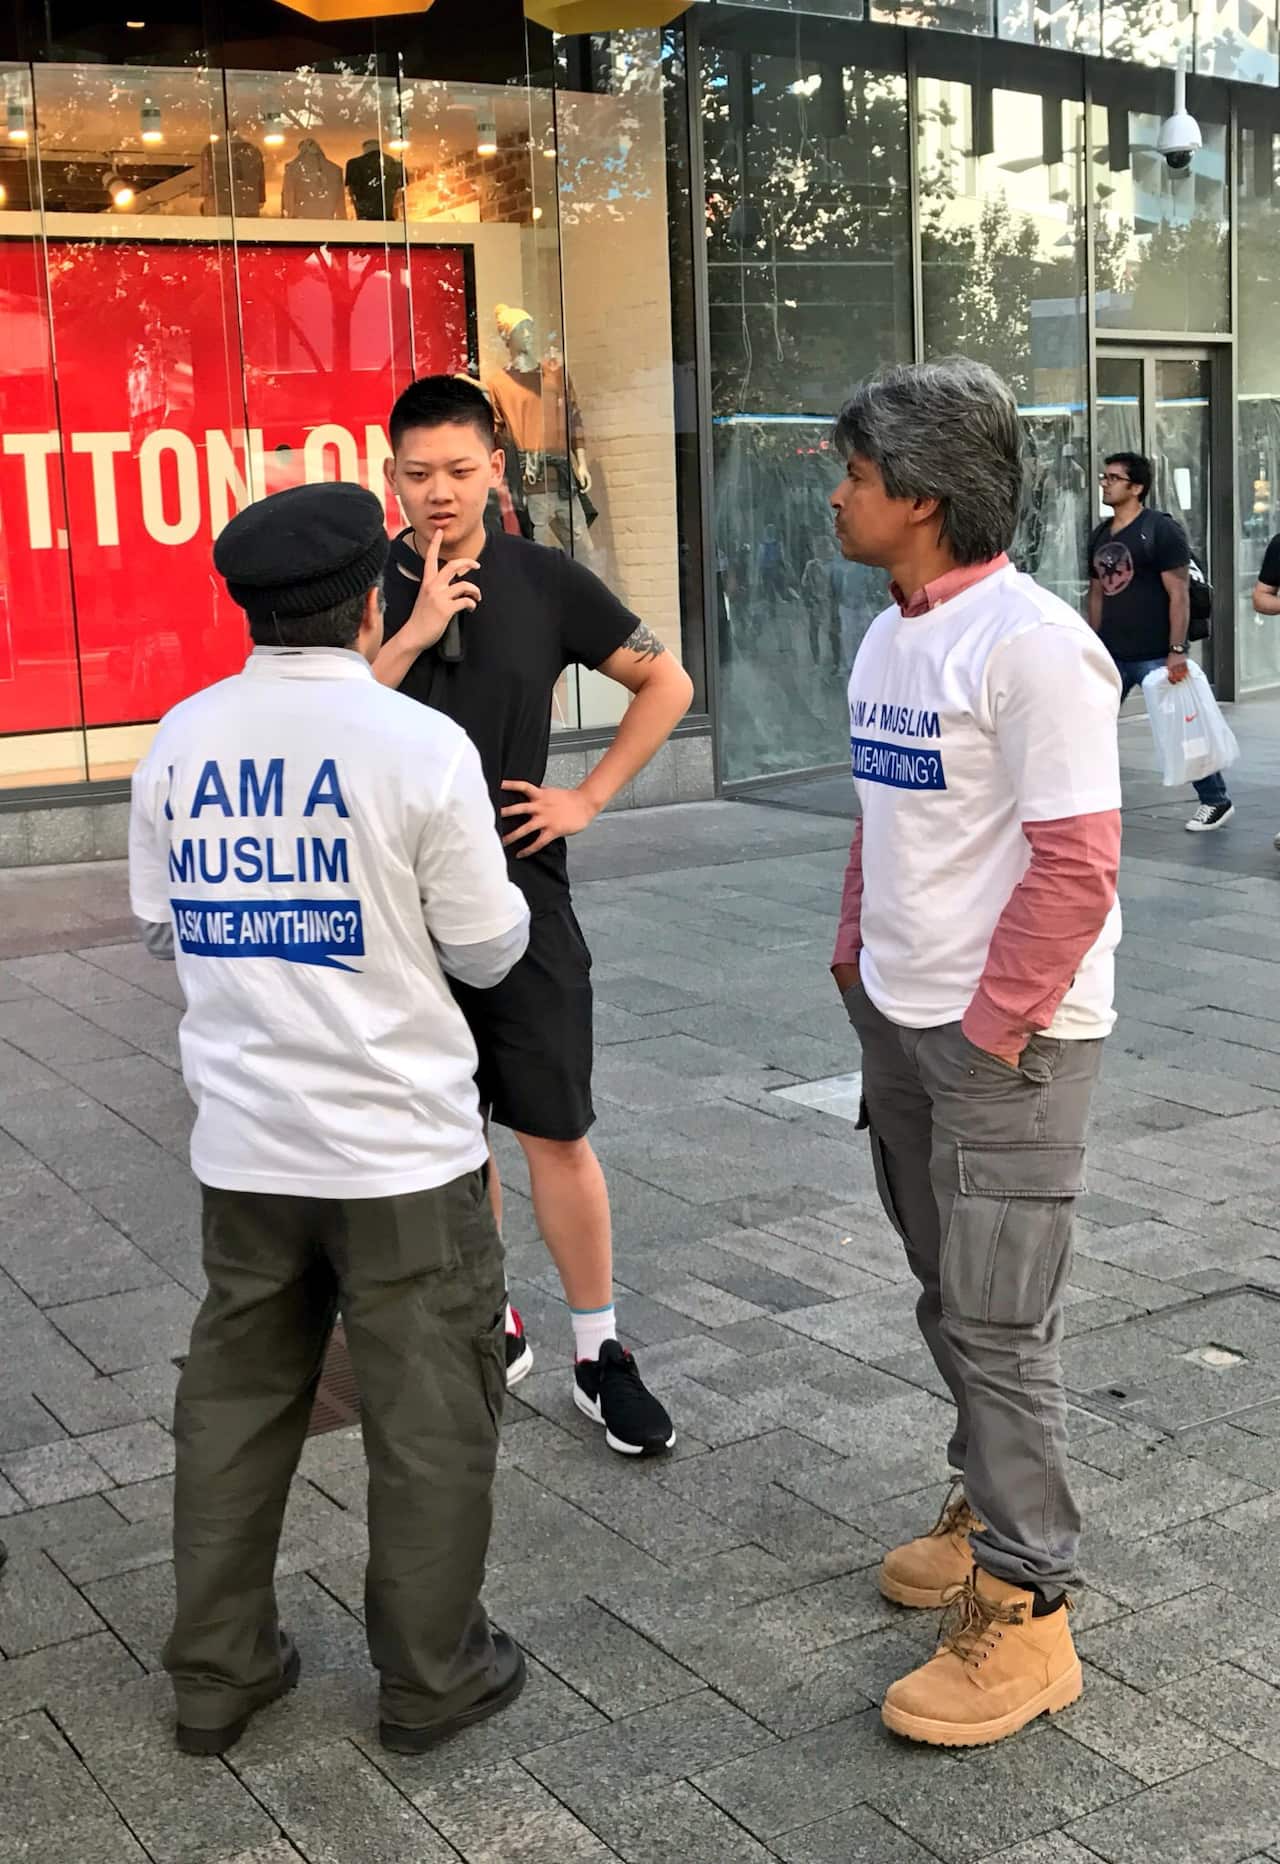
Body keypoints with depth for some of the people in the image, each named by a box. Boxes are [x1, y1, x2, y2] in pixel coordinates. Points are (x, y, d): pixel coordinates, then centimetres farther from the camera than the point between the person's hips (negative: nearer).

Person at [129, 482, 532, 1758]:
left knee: (234, 1402, 18)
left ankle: (216, 1672, 29)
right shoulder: (420, 745, -14)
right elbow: (487, 949, -8)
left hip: (242, 1141, 5)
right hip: (399, 1147, -4)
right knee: (427, 1416, 10)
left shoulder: (179, 743, -1)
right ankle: (430, 1677, 23)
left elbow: (162, 926, 8)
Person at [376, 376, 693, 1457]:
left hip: (523, 892, -1)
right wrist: (414, 632, -21)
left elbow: (667, 685, 8)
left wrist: (588, 799, 0)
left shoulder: (544, 581, -1)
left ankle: (601, 1354, 12)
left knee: (558, 1132, -1)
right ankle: (489, 1325, 28)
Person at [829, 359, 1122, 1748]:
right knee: (948, 1297, 19)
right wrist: (856, 952, 14)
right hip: (899, 1020, 9)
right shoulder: (889, 636, 10)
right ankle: (988, 1512, 37)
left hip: (1002, 1041, -8)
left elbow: (1075, 862, -21)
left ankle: (1022, 1615, 10)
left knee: (996, 1321, -2)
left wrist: (994, 1029, -18)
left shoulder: (1032, 643, -18)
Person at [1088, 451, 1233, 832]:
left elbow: (1179, 594, -13)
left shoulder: (1162, 529, -9)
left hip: (1154, 655, -6)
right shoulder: (1100, 535, 11)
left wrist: (1177, 651, -19)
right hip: (1111, 656, 6)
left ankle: (1216, 801, 16)